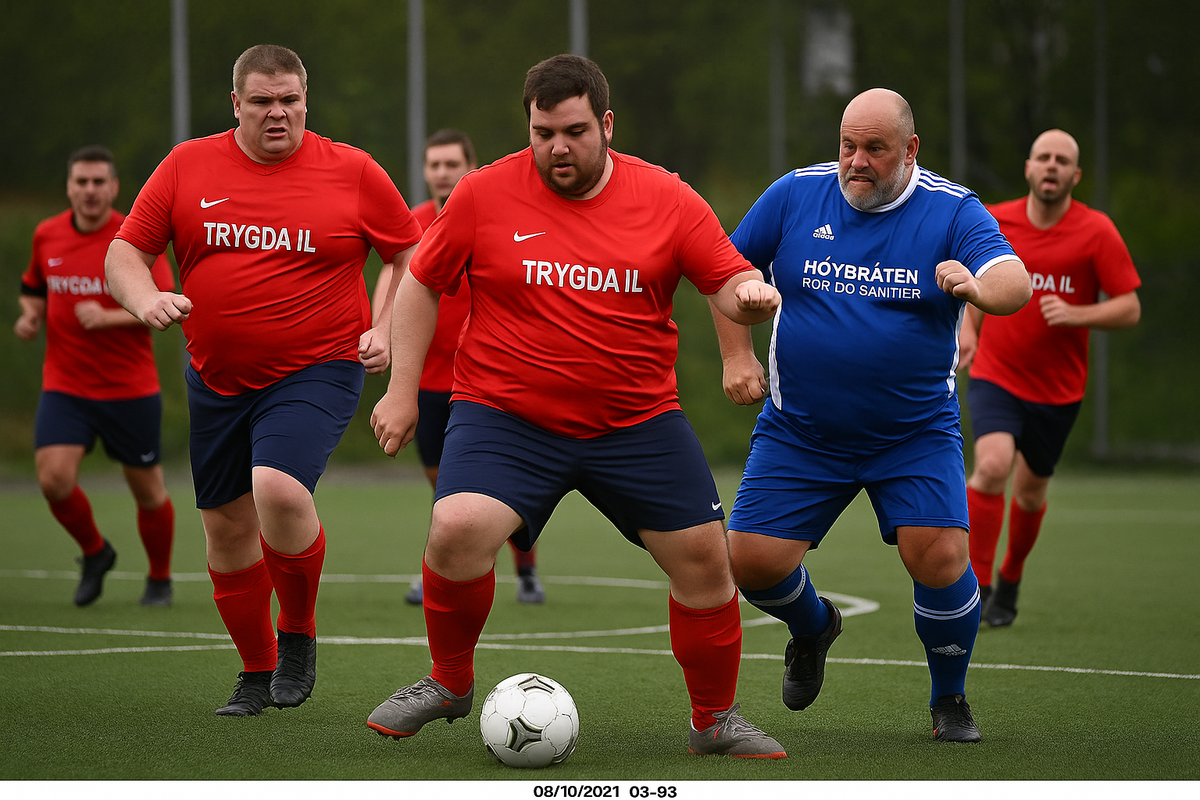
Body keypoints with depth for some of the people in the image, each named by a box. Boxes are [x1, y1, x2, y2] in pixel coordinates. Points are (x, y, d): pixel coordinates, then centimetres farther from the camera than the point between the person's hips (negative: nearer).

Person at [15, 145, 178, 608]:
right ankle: (94, 553, 14)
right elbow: (34, 288, 22)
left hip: (130, 389, -3)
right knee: (54, 480, -15)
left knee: (147, 491, 6)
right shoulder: (47, 235, 4)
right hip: (64, 387, 3)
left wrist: (108, 317, -25)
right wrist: (30, 315, 1)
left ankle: (160, 579, 31)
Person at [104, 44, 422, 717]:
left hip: (318, 372, -4)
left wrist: (386, 329, -7)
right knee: (227, 525, 9)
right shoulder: (188, 167, 2)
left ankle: (299, 633, -1)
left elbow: (413, 256, 7)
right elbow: (125, 251, 5)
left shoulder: (353, 172, -3)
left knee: (278, 491, -27)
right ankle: (257, 671, 29)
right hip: (218, 379, 4)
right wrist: (145, 299, -15)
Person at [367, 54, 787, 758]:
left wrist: (752, 295, -23)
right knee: (457, 532, -24)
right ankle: (449, 683, 2)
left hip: (638, 422, 2)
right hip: (505, 413, -2)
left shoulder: (666, 198, 0)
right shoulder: (485, 194, -3)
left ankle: (716, 721, 20)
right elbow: (422, 284, 6)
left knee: (704, 560, -2)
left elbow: (729, 280, 2)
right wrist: (402, 391, 4)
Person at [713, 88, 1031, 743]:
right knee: (751, 559, -7)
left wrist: (978, 288, -46)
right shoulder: (796, 194, -3)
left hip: (917, 435, -2)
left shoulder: (953, 211, -8)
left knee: (939, 558, -19)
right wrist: (736, 353, -1)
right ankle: (812, 626, 31)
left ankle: (950, 701, 9)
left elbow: (1015, 282, -23)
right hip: (798, 433, 2)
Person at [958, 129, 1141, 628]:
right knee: (992, 465, -24)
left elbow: (1130, 309, -8)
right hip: (995, 375, 0)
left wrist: (1077, 314, -24)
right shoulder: (992, 223, -2)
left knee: (1029, 491, 13)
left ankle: (1009, 581, 39)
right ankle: (975, 583, -13)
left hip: (1058, 387, 0)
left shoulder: (1097, 232, -8)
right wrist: (970, 326, 7)